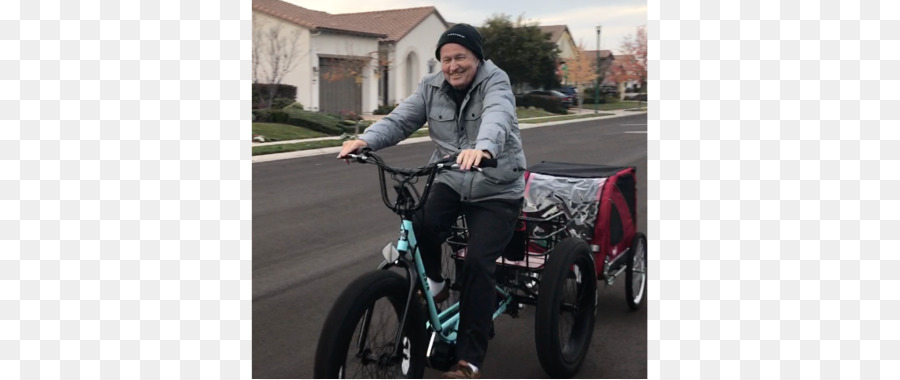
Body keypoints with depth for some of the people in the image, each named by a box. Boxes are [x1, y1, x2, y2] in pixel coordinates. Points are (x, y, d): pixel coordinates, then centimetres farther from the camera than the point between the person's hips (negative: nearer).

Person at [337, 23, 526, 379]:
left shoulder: (495, 82, -12)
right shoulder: (432, 86, 1)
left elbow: (497, 116, -34)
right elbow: (399, 120, -9)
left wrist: (483, 148, -56)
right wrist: (365, 140, -30)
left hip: (497, 190, -4)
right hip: (450, 182, 4)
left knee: (477, 262, -15)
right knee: (420, 227, -23)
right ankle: (434, 283, 11)